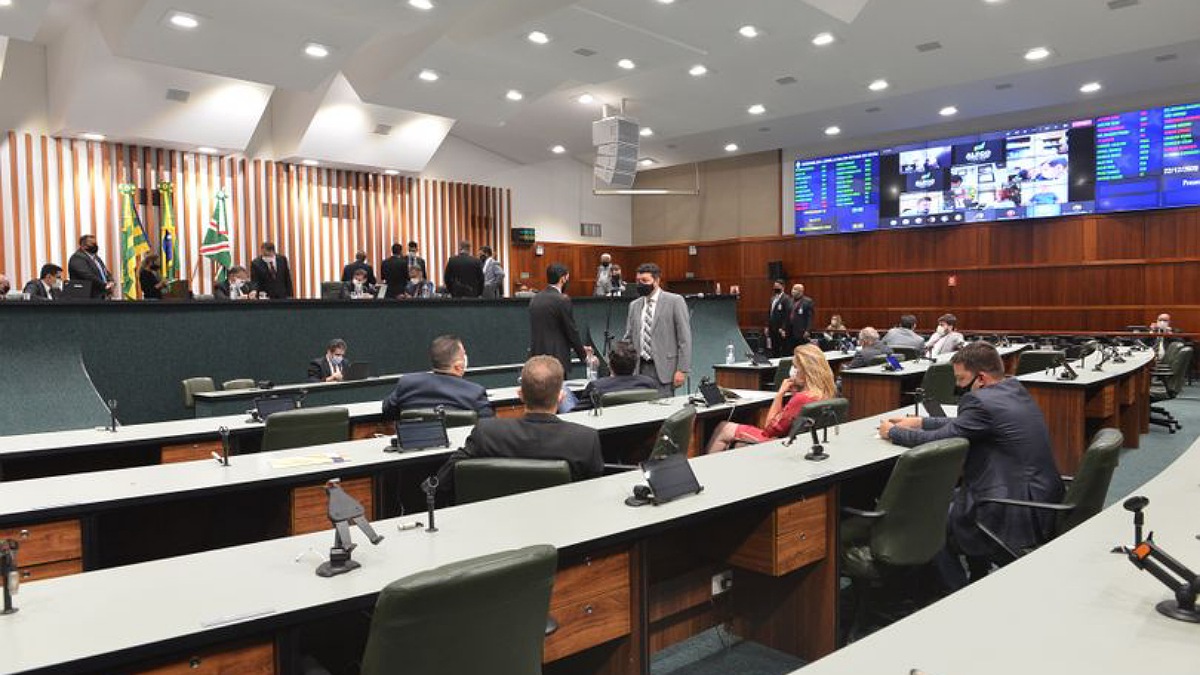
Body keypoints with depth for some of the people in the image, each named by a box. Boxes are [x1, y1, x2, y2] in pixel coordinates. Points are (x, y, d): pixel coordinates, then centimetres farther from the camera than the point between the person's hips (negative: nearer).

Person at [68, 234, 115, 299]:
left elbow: (106, 273, 18)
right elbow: (88, 276, -20)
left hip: (102, 296, 9)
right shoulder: (77, 258, -8)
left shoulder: (95, 257, 21)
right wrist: (104, 285, -21)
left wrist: (111, 282, -4)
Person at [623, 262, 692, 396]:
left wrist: (682, 370, -11)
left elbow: (684, 338, -5)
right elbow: (628, 338, 16)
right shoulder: (634, 305, 14)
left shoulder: (675, 301, -2)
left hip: (663, 369, -5)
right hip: (639, 369, 5)